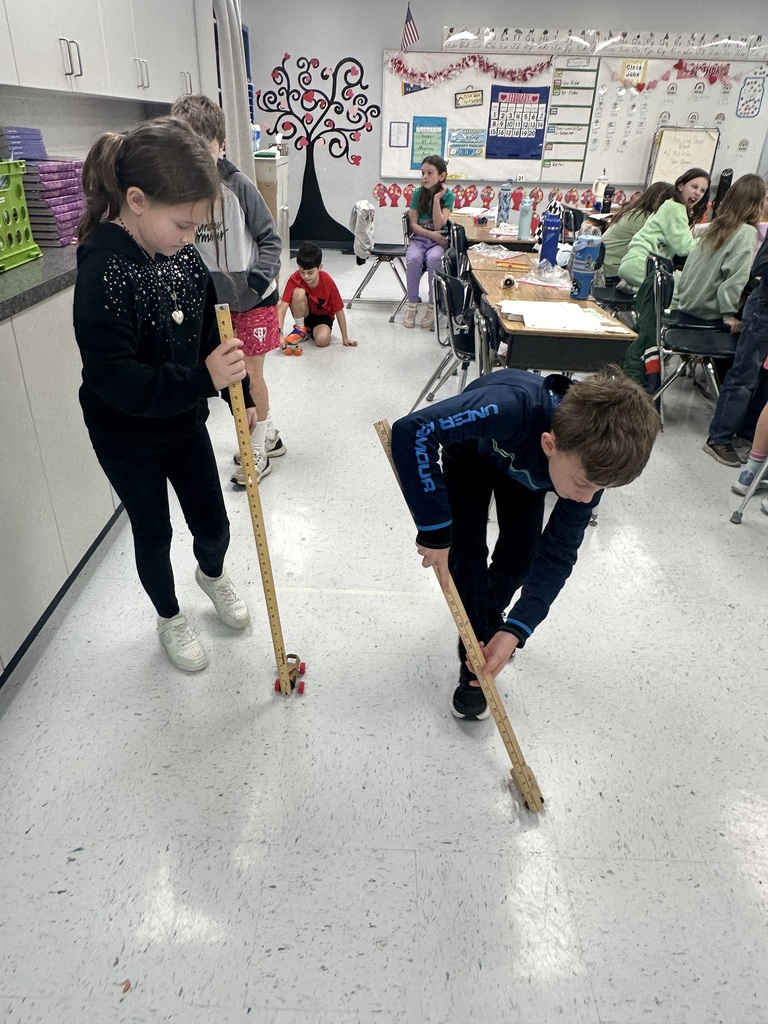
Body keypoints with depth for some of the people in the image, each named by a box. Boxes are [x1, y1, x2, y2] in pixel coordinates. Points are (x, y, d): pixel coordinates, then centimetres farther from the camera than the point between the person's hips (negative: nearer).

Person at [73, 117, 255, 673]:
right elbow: (114, 381, -30)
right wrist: (203, 379, -38)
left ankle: (212, 573, 51)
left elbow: (209, 331, 7)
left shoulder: (183, 253, -5)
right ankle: (170, 617, 40)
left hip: (185, 421, 6)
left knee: (214, 525, 15)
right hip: (128, 438, -5)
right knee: (154, 533, 14)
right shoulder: (104, 272, -27)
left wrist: (239, 393, 6)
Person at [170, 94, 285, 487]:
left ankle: (258, 451, 19)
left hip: (253, 298, -5)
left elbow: (270, 239, -9)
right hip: (214, 302, 5)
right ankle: (268, 435, 33)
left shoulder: (238, 186, -14)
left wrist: (262, 274, -22)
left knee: (249, 374, 1)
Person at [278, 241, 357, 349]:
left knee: (322, 340, -34)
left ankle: (311, 330, 3)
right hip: (303, 315, 1)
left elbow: (338, 310, -15)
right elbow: (283, 306, -31)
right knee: (298, 292, -31)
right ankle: (300, 329, -9)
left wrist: (345, 338, -13)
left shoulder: (328, 282, -24)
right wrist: (280, 334, -45)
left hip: (322, 316, -1)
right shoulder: (294, 279, -24)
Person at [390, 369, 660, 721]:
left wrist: (517, 629, -34)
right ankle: (474, 665, 7)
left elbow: (557, 553, -25)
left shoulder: (593, 464, -33)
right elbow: (412, 431, -48)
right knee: (467, 553, -13)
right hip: (470, 450, -2)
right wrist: (435, 532, -44)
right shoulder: (512, 408, -49)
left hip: (524, 472, 3)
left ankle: (489, 615, 33)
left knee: (520, 557, -2)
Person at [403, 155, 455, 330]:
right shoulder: (418, 194, 2)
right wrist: (430, 234, -14)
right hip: (418, 238, 2)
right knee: (413, 258, -33)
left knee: (434, 258, -36)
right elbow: (413, 224, -1)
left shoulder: (448, 196, -3)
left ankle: (432, 307, -23)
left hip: (438, 241, -1)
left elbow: (439, 225, -14)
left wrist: (436, 198, -18)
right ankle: (411, 304, -18)